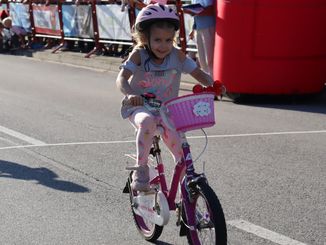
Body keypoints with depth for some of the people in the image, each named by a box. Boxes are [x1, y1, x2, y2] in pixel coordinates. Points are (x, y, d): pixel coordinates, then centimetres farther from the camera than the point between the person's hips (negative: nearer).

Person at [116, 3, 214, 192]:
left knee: (173, 134, -26)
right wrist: (130, 94, -46)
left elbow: (199, 74, -2)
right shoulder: (139, 55, -13)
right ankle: (141, 169, -19)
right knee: (148, 122, -37)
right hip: (139, 107, -2)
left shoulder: (177, 56, -6)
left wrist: (213, 84, -23)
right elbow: (121, 79, -24)